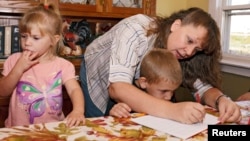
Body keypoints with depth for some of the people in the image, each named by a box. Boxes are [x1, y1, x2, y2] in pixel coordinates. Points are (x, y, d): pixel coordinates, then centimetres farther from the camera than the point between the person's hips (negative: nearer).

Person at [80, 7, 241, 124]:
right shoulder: (136, 31, -37)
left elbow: (202, 86, -20)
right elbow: (117, 88, -48)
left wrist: (221, 100, -44)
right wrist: (172, 110, -60)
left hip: (132, 89, 4)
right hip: (98, 76, -3)